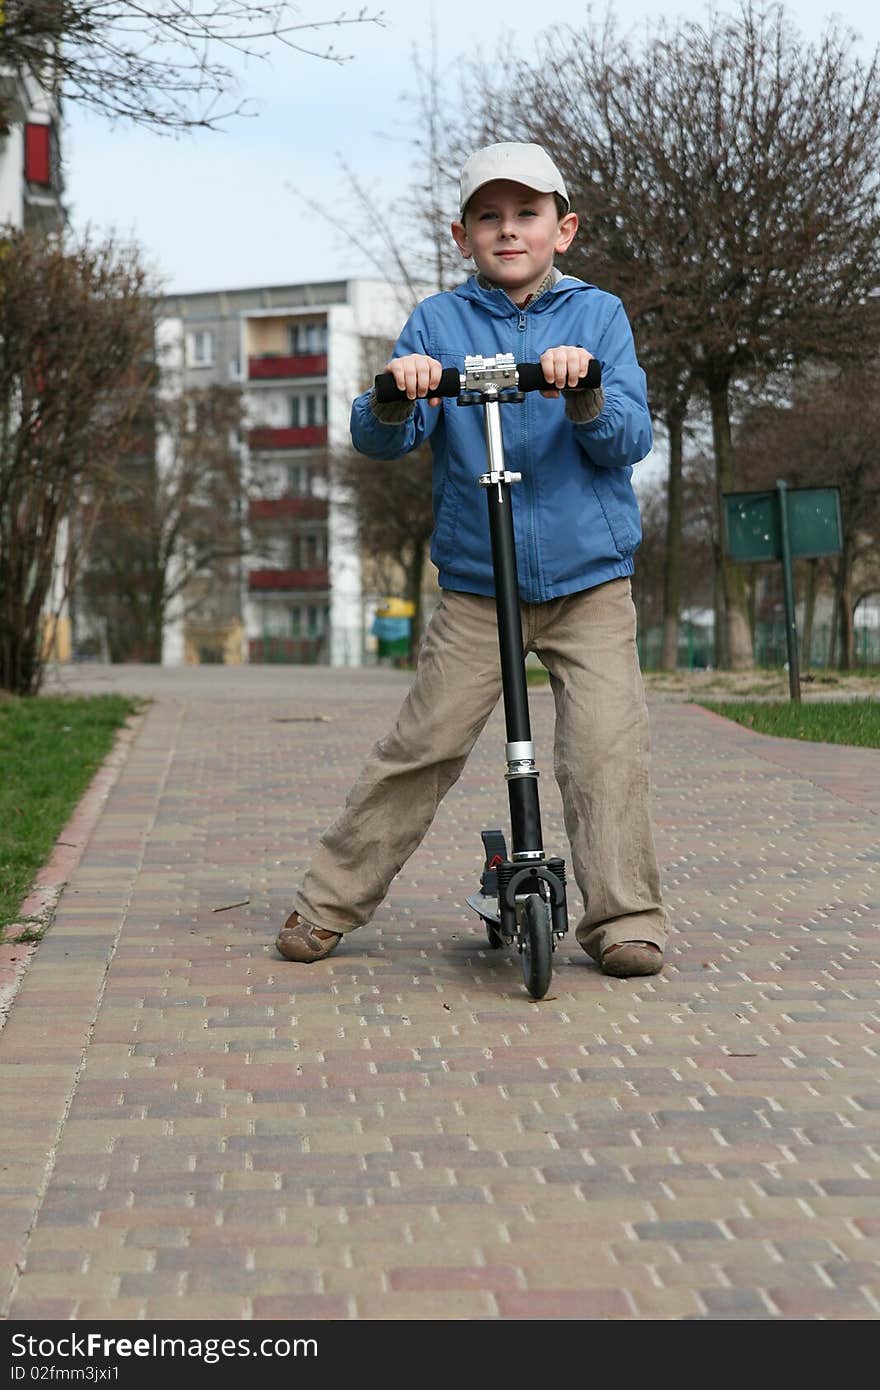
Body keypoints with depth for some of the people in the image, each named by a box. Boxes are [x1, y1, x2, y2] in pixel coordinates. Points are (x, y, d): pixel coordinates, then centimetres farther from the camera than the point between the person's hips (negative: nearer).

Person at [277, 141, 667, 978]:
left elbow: (630, 440, -5)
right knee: (419, 750, -3)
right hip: (475, 587, 0)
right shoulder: (439, 323, 5)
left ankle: (623, 920, 1)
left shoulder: (596, 315, 5)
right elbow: (379, 440, -5)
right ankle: (330, 904, 9)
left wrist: (587, 394, -26)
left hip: (590, 580, 0)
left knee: (607, 748, -10)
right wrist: (393, 396, -28)